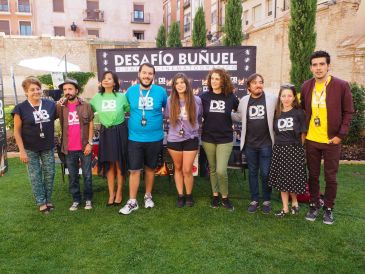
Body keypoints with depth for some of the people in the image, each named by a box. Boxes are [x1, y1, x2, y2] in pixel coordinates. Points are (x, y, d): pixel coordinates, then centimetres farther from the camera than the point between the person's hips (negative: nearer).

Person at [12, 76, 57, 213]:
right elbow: (17, 131, -5)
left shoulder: (51, 104, -2)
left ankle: (49, 200, 27)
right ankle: (41, 202, 19)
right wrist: (21, 150, -8)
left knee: (49, 174, 10)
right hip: (30, 149, -2)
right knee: (35, 176, 6)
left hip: (48, 148, 2)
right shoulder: (20, 108, -8)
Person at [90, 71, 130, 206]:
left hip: (119, 132, -2)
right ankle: (111, 193, 21)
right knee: (108, 164, 9)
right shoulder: (97, 97, 2)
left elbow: (131, 111, 1)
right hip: (105, 132, 3)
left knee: (119, 163, 6)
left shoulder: (121, 96, -6)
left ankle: (119, 193, 20)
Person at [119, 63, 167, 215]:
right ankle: (132, 202, 13)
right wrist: (135, 119, 8)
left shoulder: (161, 91, -4)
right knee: (134, 170, 1)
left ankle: (148, 196, 33)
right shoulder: (131, 91, -1)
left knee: (150, 168, 14)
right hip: (134, 138, 0)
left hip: (155, 138, 0)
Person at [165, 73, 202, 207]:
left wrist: (192, 128, 6)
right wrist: (176, 126, 3)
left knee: (187, 170, 1)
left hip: (191, 139, -1)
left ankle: (189, 195, 24)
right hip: (174, 139, 2)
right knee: (178, 168, 13)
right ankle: (180, 195, 28)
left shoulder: (196, 100, -7)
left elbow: (199, 118, 6)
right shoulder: (170, 100, -5)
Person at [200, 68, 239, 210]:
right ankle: (215, 195, 30)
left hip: (225, 139, -2)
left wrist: (228, 120, 4)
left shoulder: (230, 97, -3)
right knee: (212, 169, 12)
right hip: (208, 138, 2)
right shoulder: (204, 96, -2)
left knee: (221, 171, -9)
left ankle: (225, 197, 14)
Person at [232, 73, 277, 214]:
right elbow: (239, 117, 16)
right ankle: (254, 200, 26)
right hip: (249, 144, 2)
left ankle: (267, 201, 22)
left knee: (265, 173, 4)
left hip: (266, 143, -2)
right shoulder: (244, 100, 4)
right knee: (252, 173, 12)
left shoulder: (272, 99, -4)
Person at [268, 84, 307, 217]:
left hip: (294, 150, -3)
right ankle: (285, 208, 19)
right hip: (279, 149, 4)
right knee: (281, 179, 7)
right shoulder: (277, 113, 5)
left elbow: (303, 134, 0)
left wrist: (298, 146, 0)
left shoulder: (299, 112, -4)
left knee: (293, 179, 2)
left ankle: (294, 202, 29)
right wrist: (280, 142, 3)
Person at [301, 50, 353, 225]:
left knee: (330, 177, 8)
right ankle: (314, 206, 29)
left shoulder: (342, 86, -8)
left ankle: (328, 208, 25)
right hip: (311, 140, 3)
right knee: (313, 175, 13)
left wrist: (341, 135, -11)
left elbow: (348, 112, -5)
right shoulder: (306, 87, 2)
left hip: (331, 140, -3)